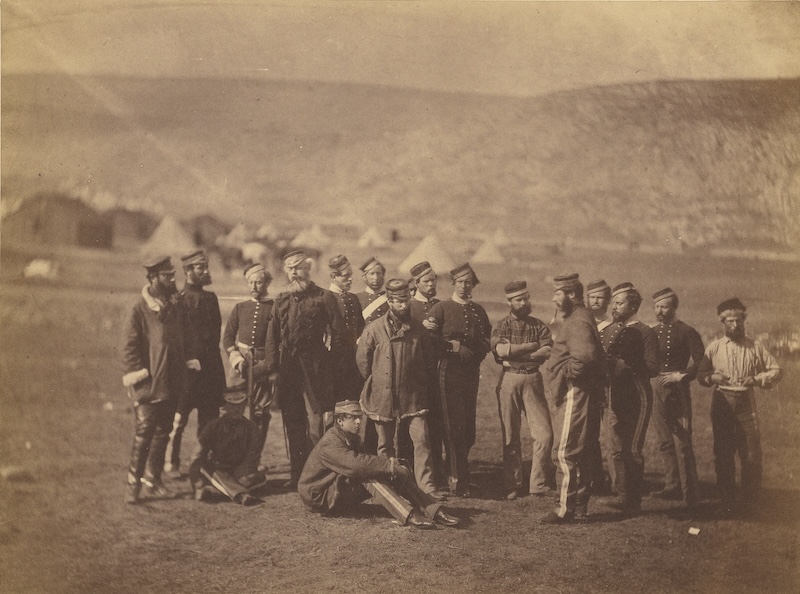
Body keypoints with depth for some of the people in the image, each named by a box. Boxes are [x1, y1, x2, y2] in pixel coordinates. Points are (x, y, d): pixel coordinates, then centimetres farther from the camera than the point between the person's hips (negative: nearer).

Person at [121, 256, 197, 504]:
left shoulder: (177, 307, 9)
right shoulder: (139, 309, -8)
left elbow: (185, 339, 19)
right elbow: (128, 346, -8)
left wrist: (188, 361, 8)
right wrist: (136, 373, -15)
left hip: (172, 382, 6)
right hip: (148, 383, -6)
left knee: (163, 432, 12)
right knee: (144, 432, -8)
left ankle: (153, 477, 24)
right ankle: (133, 483, 2)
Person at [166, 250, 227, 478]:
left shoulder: (210, 298, 14)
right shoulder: (179, 300, -8)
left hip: (210, 367, 7)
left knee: (209, 417, 9)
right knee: (179, 418, 2)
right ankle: (172, 463, 12)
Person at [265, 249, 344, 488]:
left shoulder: (323, 298, 1)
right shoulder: (281, 300, 15)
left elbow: (336, 335, -1)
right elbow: (272, 337, 12)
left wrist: (330, 367, -7)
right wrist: (272, 368, 4)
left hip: (314, 368, -5)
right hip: (288, 368, 5)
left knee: (315, 422, -7)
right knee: (293, 423, 9)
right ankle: (297, 474, 16)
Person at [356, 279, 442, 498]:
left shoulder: (418, 329, 2)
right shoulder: (374, 329, -4)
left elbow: (429, 358, 13)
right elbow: (362, 359, 4)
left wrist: (425, 381, 11)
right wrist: (374, 382, 7)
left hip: (413, 396, 1)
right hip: (383, 396, -1)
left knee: (421, 439, -8)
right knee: (385, 444, 9)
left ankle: (426, 483, -3)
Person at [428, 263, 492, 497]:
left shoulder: (478, 311, 15)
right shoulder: (441, 308, 1)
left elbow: (487, 342, 18)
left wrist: (476, 353, 1)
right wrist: (452, 346, -15)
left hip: (471, 372, 5)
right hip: (449, 370, -4)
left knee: (468, 425, 6)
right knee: (454, 425, -7)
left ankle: (454, 471, 21)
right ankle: (459, 479, -3)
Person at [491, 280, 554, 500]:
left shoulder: (538, 325, 10)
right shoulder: (502, 325, 5)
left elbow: (547, 352, -6)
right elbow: (501, 350, -14)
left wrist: (515, 353, -12)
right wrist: (531, 346, -8)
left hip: (533, 380, 1)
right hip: (509, 380, -1)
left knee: (544, 434, -6)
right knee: (510, 436, 4)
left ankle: (538, 484, 4)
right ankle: (512, 486, 12)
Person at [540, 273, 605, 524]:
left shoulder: (578, 322, -17)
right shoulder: (576, 319, 17)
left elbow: (584, 356, -32)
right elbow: (592, 354, 21)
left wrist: (566, 373, -19)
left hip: (574, 396, -11)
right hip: (571, 396, 11)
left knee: (564, 453, -7)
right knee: (576, 453, 16)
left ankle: (565, 509, -2)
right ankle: (579, 506, 24)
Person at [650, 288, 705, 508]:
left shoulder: (686, 332, -5)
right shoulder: (653, 332, 13)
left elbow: (701, 361, -11)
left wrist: (681, 375, -17)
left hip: (678, 391, -7)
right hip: (657, 390, 7)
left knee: (682, 443, -8)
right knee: (665, 442, 10)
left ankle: (690, 493, -4)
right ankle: (673, 487, 18)